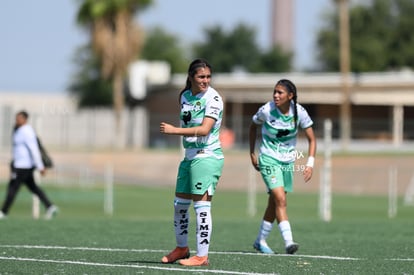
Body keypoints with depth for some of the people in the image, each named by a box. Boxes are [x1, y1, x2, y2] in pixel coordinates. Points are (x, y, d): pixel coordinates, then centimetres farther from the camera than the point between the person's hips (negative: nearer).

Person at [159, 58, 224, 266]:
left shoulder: (213, 98, -12)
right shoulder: (184, 96, 9)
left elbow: (204, 129, -23)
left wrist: (174, 130, -27)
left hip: (207, 156, -8)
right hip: (189, 156, 8)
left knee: (202, 206, -9)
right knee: (179, 204, 13)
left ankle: (202, 256, -5)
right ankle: (181, 248, 31)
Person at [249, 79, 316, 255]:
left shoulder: (299, 112, -11)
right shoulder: (266, 110, -15)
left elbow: (311, 139, -3)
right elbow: (253, 127, 5)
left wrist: (310, 164, -15)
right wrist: (252, 154, 5)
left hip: (287, 160, 4)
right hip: (268, 159, -4)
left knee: (274, 203, 11)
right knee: (280, 200, -19)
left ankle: (260, 241, 26)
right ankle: (288, 242, -25)